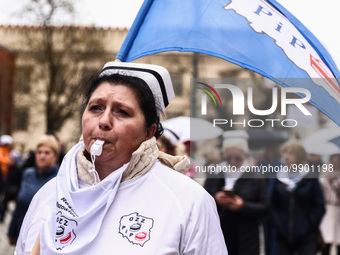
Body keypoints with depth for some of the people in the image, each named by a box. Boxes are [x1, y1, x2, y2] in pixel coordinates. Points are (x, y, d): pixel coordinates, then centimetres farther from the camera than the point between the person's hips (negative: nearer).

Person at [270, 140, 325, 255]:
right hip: (283, 235, 3)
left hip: (306, 237, -3)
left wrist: (311, 224, -9)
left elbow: (320, 206, -3)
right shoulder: (279, 178, 6)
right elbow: (273, 204, 12)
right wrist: (276, 223, 0)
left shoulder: (310, 179, -4)